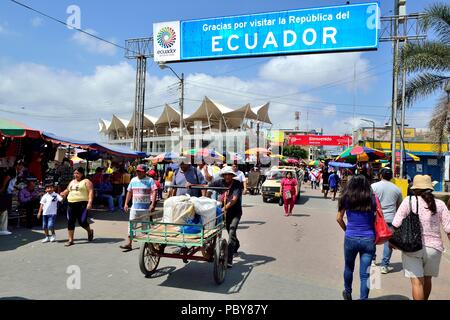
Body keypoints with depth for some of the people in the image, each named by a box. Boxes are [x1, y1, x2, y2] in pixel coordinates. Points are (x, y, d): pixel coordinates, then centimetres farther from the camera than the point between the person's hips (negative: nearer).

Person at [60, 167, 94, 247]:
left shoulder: (86, 181, -2)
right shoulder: (72, 182, 20)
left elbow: (91, 191, -11)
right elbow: (67, 190, 34)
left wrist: (90, 202, -23)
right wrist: (64, 193, 11)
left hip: (82, 204, -7)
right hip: (71, 204, 7)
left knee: (82, 222, -8)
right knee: (70, 222, 4)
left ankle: (90, 231, 24)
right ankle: (70, 240, 13)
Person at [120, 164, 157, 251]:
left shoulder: (150, 180, -5)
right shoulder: (133, 180, 10)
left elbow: (154, 192, -12)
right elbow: (129, 192, 16)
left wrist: (153, 205, -21)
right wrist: (126, 203, 11)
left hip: (146, 208, -4)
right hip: (134, 207, 4)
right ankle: (129, 243, 4)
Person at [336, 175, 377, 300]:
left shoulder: (347, 198, -3)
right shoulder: (372, 199, -2)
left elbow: (339, 218, 2)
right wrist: (375, 235, 11)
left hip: (350, 238, 1)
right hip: (368, 239, -1)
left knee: (349, 267, 23)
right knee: (365, 274, 7)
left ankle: (347, 293, 43)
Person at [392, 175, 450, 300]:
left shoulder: (409, 201, -6)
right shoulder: (440, 204, 1)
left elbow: (396, 225, -9)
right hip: (434, 247, 4)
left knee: (417, 282, 1)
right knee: (427, 279, 22)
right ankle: (424, 299, 40)